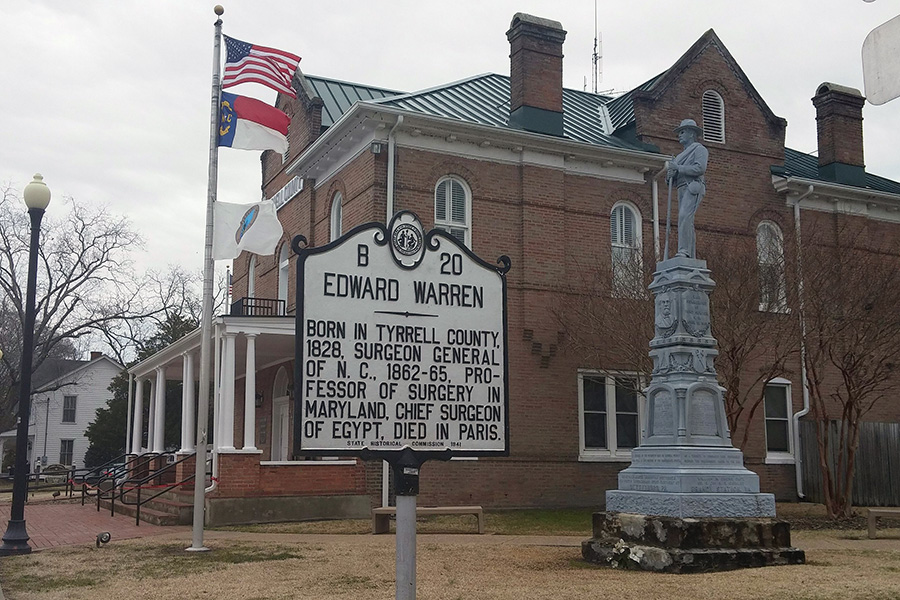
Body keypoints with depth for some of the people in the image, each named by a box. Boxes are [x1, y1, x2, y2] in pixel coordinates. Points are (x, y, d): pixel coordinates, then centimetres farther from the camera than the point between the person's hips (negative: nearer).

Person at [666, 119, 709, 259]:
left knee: (684, 216, -26)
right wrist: (670, 175, 1)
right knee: (688, 224, 0)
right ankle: (691, 257, -5)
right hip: (682, 190, 8)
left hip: (693, 187, -8)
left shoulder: (699, 149, 7)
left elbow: (700, 168, -12)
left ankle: (684, 251, -36)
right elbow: (672, 181, 25)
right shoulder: (682, 155, 31)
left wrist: (677, 167, -11)